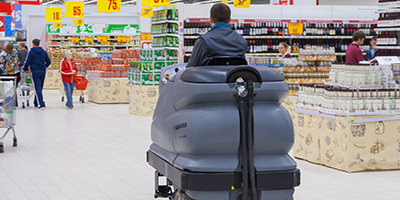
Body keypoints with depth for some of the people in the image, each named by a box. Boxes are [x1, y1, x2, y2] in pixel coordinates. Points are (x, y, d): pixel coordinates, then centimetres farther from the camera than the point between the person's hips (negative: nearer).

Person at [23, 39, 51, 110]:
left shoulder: (31, 52, -5)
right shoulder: (44, 52, 8)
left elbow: (28, 62, -4)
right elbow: (48, 62, 11)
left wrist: (25, 68, 13)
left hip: (35, 71, -5)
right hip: (43, 71, 5)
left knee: (38, 88, -6)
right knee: (40, 88, 15)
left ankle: (42, 104, -17)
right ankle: (36, 103, 27)